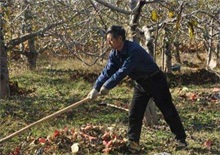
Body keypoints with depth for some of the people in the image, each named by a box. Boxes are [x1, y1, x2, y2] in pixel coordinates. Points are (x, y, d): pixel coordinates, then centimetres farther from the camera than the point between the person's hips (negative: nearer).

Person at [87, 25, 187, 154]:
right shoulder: (115, 54, -5)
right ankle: (133, 143, 9)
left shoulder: (134, 50, -32)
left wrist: (107, 86, -34)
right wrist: (96, 88, -15)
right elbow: (108, 71, -6)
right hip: (141, 84, 8)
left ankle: (181, 139, 13)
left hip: (155, 81, -7)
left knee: (168, 111, 1)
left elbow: (123, 71, -36)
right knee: (134, 114, 2)